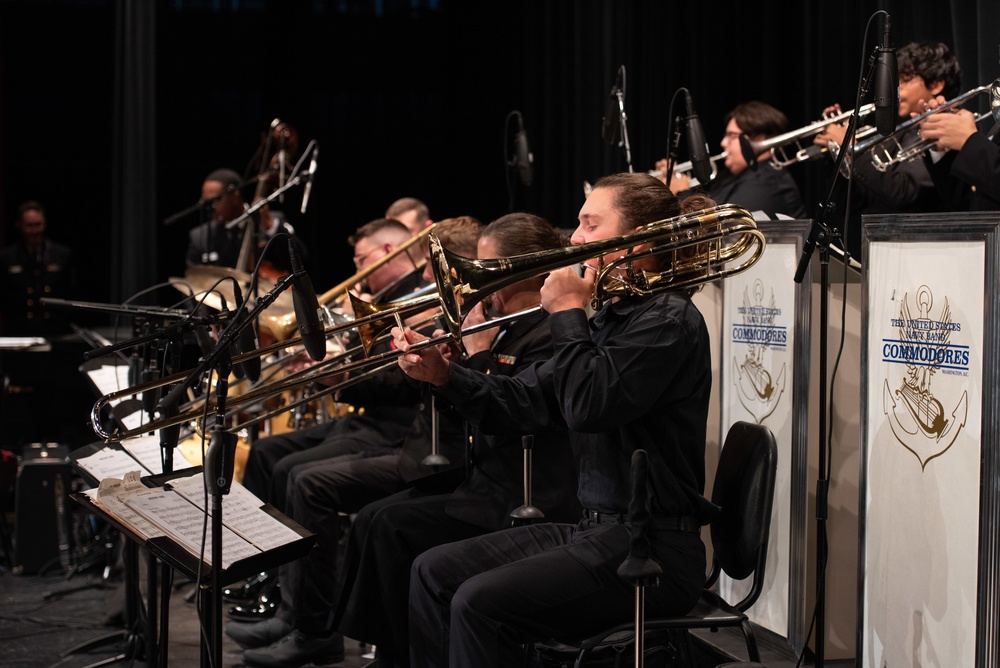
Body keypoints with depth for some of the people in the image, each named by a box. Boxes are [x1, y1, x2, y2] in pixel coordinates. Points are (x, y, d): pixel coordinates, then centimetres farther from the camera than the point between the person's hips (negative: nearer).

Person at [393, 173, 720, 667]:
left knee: (481, 602, -22)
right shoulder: (606, 319, 15)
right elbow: (522, 403, 12)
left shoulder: (670, 321, -14)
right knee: (434, 572, 6)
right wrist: (443, 375, -2)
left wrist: (567, 313, -13)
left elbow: (588, 406, -26)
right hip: (595, 529, 10)